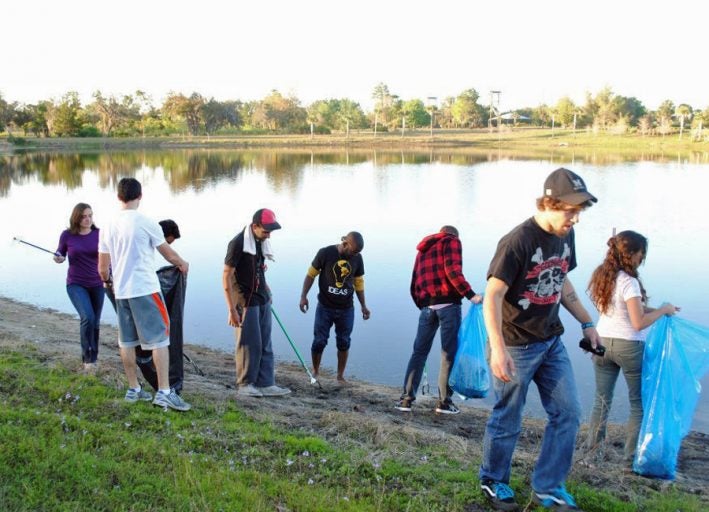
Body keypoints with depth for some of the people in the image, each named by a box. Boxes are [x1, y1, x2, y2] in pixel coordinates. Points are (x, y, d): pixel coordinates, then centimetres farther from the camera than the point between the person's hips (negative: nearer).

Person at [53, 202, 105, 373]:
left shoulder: (99, 234, -5)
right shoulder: (67, 235, -7)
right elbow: (60, 253, 8)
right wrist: (58, 258, -14)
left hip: (96, 285, 2)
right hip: (76, 284, -2)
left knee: (95, 322, 11)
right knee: (87, 317, -21)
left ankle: (92, 358, 31)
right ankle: (88, 358, -6)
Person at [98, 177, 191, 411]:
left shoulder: (108, 227, 8)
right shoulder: (145, 223, -9)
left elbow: (103, 268, 12)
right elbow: (168, 253, 2)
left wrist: (108, 282, 33)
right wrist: (183, 264, 22)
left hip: (121, 291, 6)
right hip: (145, 290, -6)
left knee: (127, 341, 12)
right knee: (160, 339, -3)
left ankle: (133, 389, 22)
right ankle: (164, 392, -5)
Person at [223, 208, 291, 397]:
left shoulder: (261, 242, 7)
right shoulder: (238, 243, -17)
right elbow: (226, 277, -17)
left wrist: (266, 291, 15)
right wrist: (232, 309, -18)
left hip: (263, 300, 8)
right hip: (246, 302, -8)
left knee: (265, 344, 10)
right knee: (249, 344, 0)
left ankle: (265, 384, 16)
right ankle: (244, 385, 13)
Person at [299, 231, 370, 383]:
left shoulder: (357, 258, -1)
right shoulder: (325, 253, -11)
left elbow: (359, 282, 9)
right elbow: (311, 274, -3)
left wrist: (363, 305, 8)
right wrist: (303, 296, -9)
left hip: (346, 309, 3)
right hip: (325, 307, -2)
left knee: (344, 343, 7)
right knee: (319, 341, 1)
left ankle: (340, 376, 19)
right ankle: (315, 372, 20)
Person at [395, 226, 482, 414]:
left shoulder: (423, 250, 26)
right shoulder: (452, 242, 7)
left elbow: (414, 286, 21)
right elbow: (453, 271, -11)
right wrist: (471, 295, -13)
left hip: (427, 306, 5)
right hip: (448, 304, -5)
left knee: (419, 352, 10)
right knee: (448, 354, 1)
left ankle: (406, 398, 7)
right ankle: (444, 401, 3)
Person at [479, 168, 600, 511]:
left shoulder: (565, 236, 3)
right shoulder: (518, 241, -22)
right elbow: (492, 296, -24)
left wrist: (586, 323, 17)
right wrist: (498, 349, -32)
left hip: (551, 342, 8)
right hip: (516, 346, -7)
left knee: (567, 413, 9)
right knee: (507, 421, 7)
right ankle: (493, 482, 30)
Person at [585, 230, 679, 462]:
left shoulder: (600, 275, 2)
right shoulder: (629, 282, -21)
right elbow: (639, 323, -21)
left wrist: (655, 309, 7)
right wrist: (663, 310, -8)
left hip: (602, 342, 6)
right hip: (628, 347, -6)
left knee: (602, 398, 17)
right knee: (639, 403, 11)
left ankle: (593, 443, 22)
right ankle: (632, 452, 16)